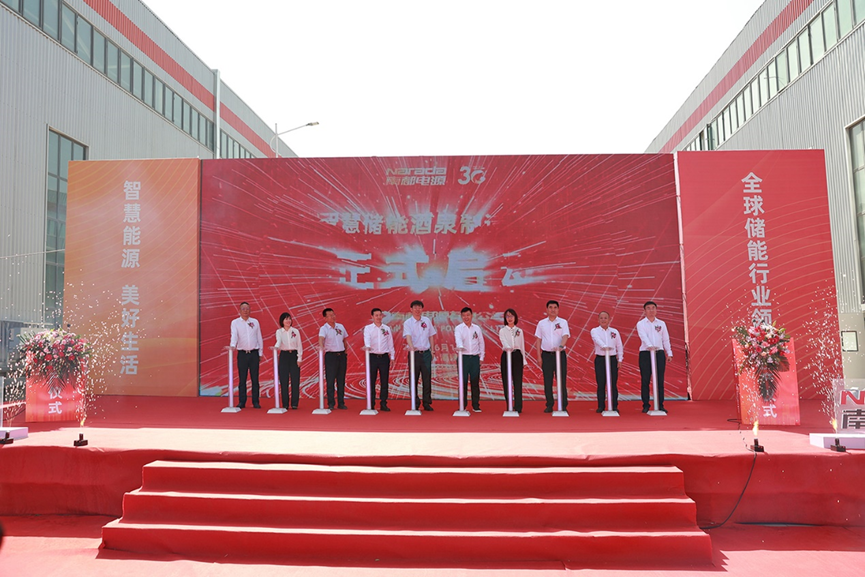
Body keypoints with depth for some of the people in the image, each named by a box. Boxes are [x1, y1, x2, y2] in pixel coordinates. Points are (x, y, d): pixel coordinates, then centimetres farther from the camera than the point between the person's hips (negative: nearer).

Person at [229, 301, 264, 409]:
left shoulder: (255, 322, 10)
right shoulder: (235, 322, 5)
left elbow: (259, 338, 12)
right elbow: (234, 335, -10)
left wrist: (261, 353, 9)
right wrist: (233, 345, -30)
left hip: (254, 353, 1)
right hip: (242, 354, -1)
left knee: (255, 379, 3)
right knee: (242, 379, 1)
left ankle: (255, 402, 8)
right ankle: (241, 402, 8)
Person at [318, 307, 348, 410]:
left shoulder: (340, 327, 10)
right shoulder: (323, 328, -7)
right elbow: (321, 338, -26)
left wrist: (345, 351, 10)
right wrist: (321, 346, -45)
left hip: (342, 355, 5)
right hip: (331, 355, -5)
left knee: (341, 380, 9)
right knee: (330, 380, -2)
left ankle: (341, 403, 16)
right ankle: (331, 404, 5)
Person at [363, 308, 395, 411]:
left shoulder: (387, 328, 11)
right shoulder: (368, 328, 4)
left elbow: (390, 343, 14)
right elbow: (367, 339, -14)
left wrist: (392, 356, 11)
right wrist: (367, 346, -35)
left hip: (384, 357, 2)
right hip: (372, 356, -2)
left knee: (384, 381, 3)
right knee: (371, 381, 1)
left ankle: (383, 404, 10)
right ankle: (371, 404, 8)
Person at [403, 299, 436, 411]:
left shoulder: (427, 321, 8)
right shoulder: (408, 323, -3)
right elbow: (408, 336, -19)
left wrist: (432, 350, 9)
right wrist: (411, 347, -36)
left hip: (426, 353, 3)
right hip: (414, 353, -2)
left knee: (427, 379, 3)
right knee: (414, 379, 3)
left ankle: (427, 403, 11)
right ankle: (415, 403, 12)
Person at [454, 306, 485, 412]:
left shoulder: (477, 328, 11)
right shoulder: (458, 328, 2)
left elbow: (481, 343, 16)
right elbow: (458, 339, -17)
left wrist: (481, 357, 10)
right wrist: (460, 347, -38)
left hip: (475, 358, 2)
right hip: (463, 357, -2)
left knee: (475, 382, 3)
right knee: (463, 382, 0)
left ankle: (476, 405, 11)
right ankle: (462, 406, 8)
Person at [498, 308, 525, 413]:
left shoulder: (519, 331, 13)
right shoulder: (502, 331, 5)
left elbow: (522, 346, 14)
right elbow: (504, 342, -13)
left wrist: (523, 359, 10)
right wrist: (508, 348, -34)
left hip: (517, 356, 1)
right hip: (506, 356, -1)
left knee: (518, 381, -4)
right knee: (506, 381, -2)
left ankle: (518, 406, -4)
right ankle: (509, 406, 5)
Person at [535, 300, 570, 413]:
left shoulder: (563, 322, 3)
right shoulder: (541, 323, 8)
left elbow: (565, 336, -9)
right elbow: (539, 340, 9)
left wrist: (561, 346, -30)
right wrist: (539, 356, 2)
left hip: (560, 354, -1)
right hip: (546, 355, 2)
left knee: (562, 380, 0)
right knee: (547, 381, 4)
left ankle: (563, 405, 8)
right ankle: (549, 405, 12)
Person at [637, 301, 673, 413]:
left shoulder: (661, 323, 12)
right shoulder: (641, 324, 2)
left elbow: (666, 339, 13)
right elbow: (643, 336, -15)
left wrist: (669, 353, 6)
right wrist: (650, 345, -32)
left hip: (659, 353, 2)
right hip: (645, 353, -2)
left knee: (660, 380, 2)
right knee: (645, 380, -1)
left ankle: (660, 405, 8)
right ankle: (646, 405, 6)